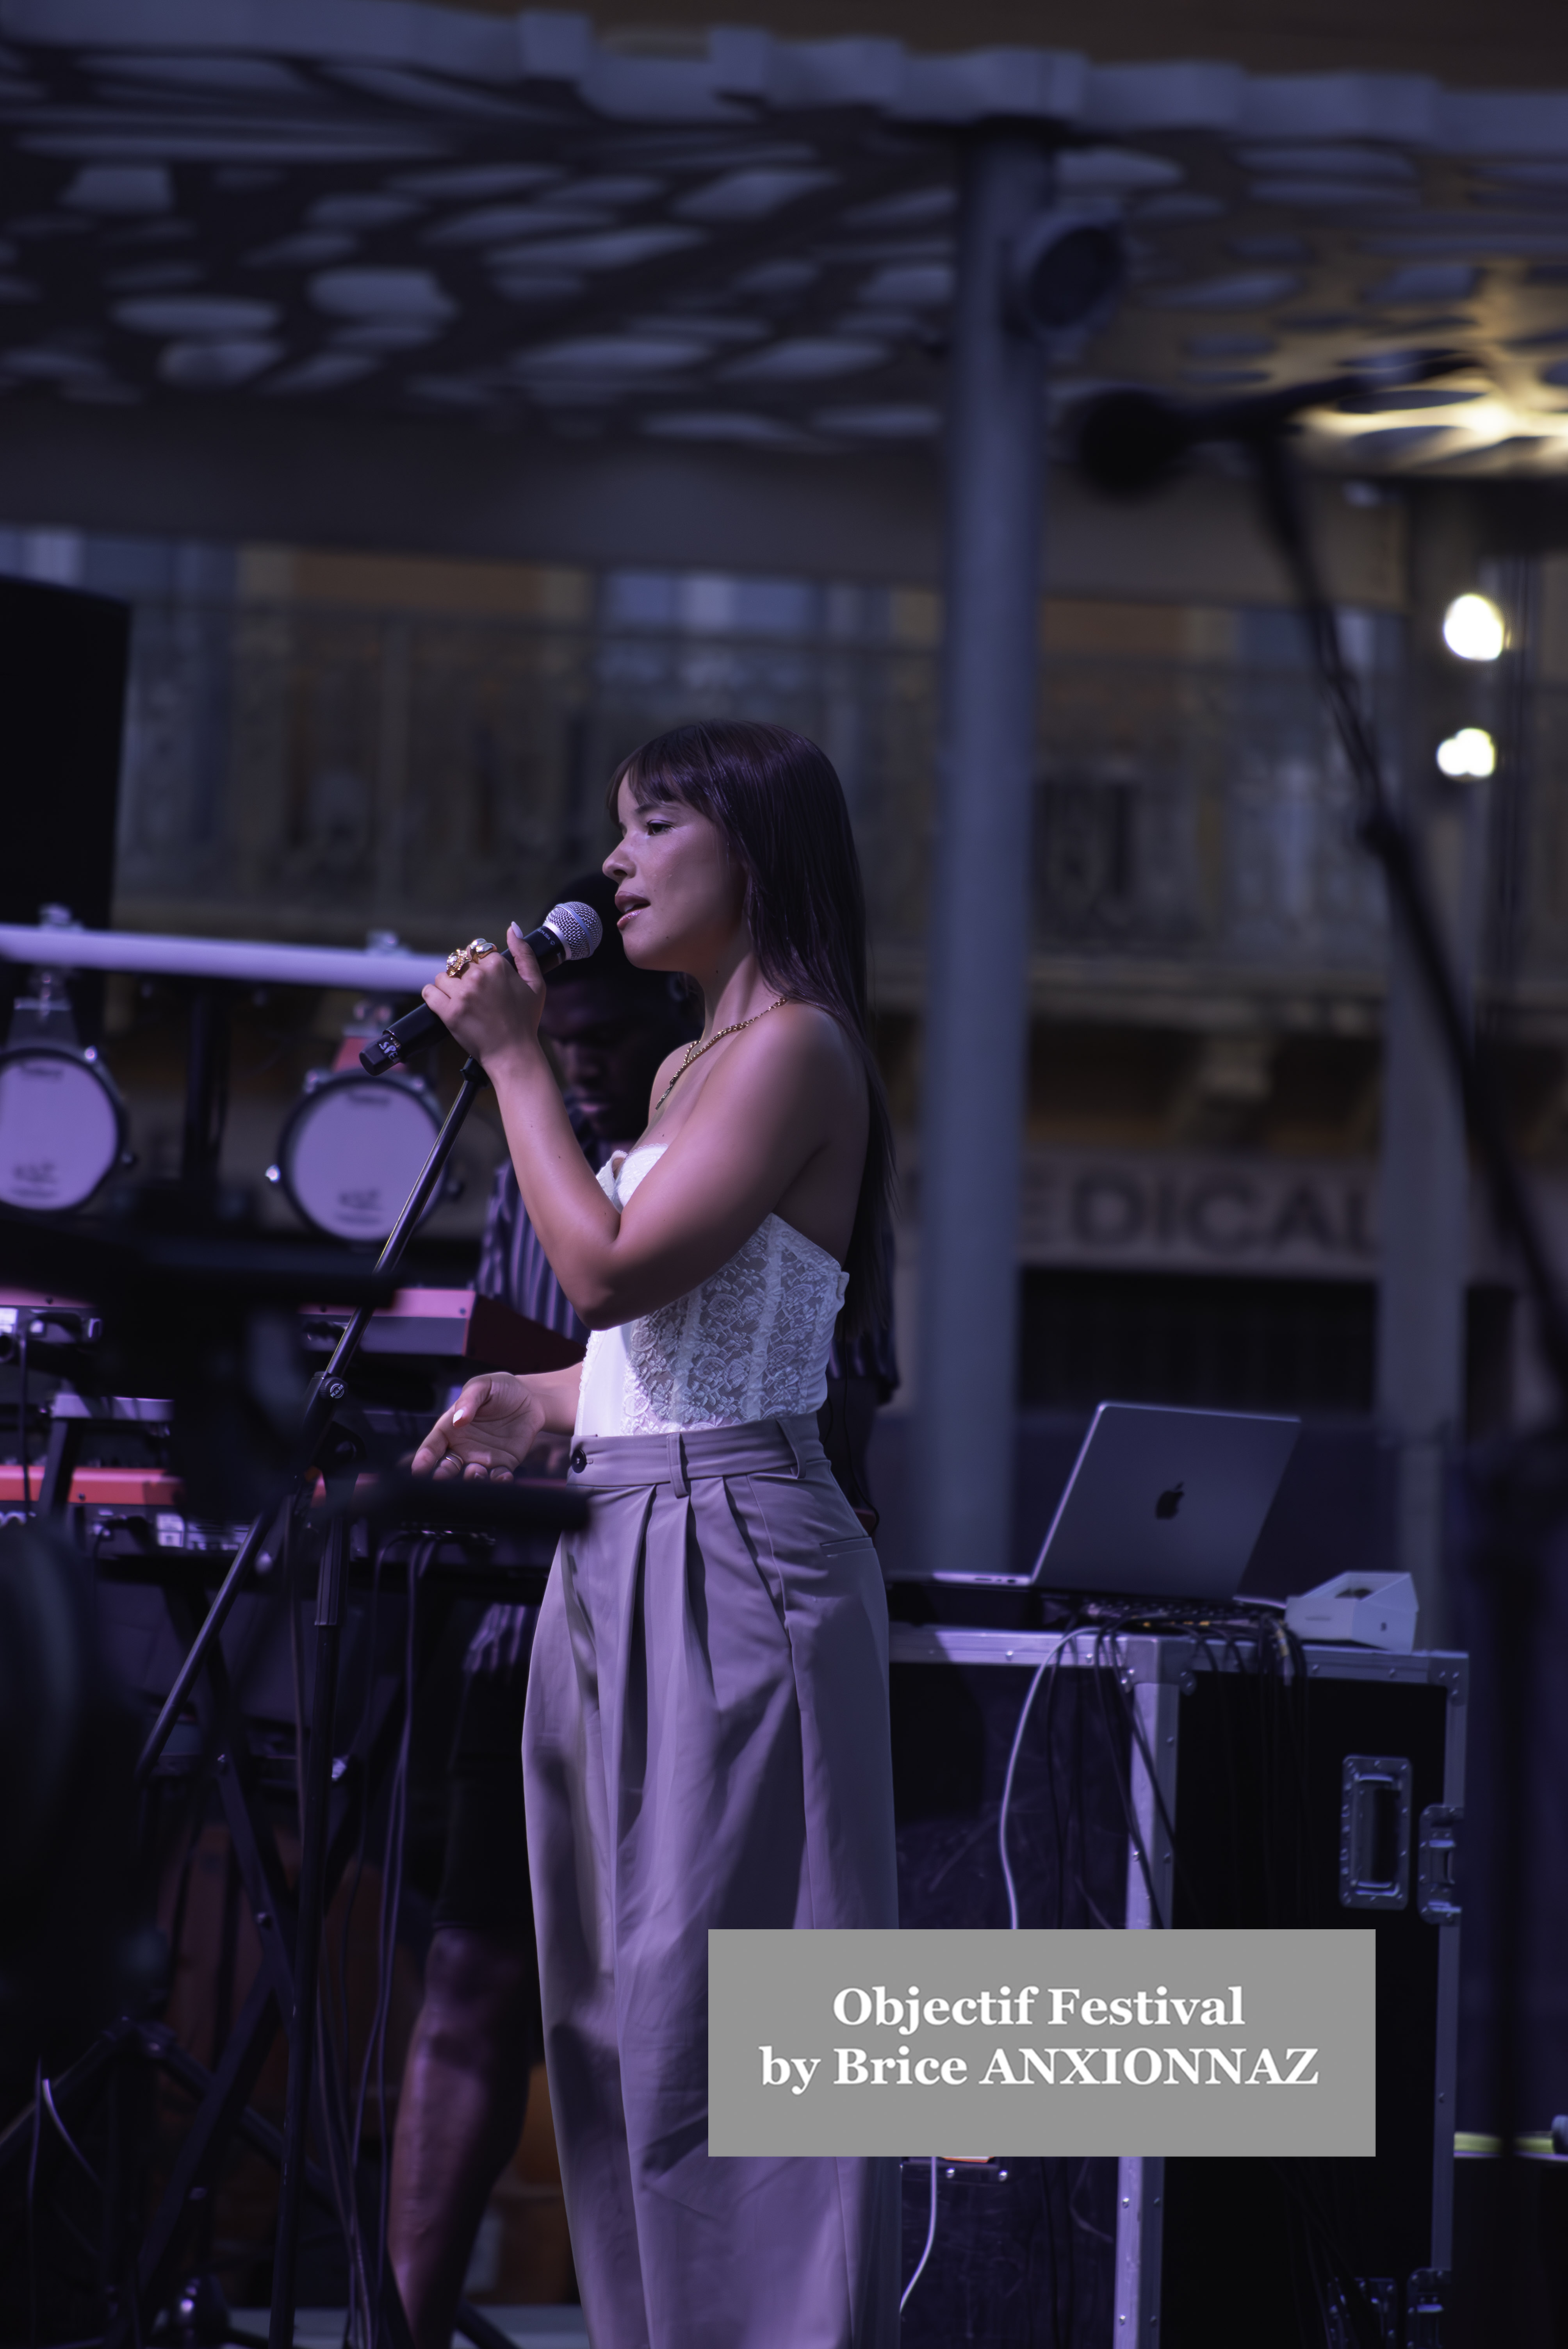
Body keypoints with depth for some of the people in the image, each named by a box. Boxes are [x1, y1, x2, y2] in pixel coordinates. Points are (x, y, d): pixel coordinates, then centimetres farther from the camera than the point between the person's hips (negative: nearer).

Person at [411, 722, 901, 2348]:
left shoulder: (792, 1049, -9)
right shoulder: (691, 1069, 19)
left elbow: (613, 1268, -17)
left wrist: (515, 1060, -10)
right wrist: (541, 1405, 10)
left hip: (725, 1550, -10)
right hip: (621, 1546, 10)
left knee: (707, 1989, -11)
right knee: (621, 1995, 10)